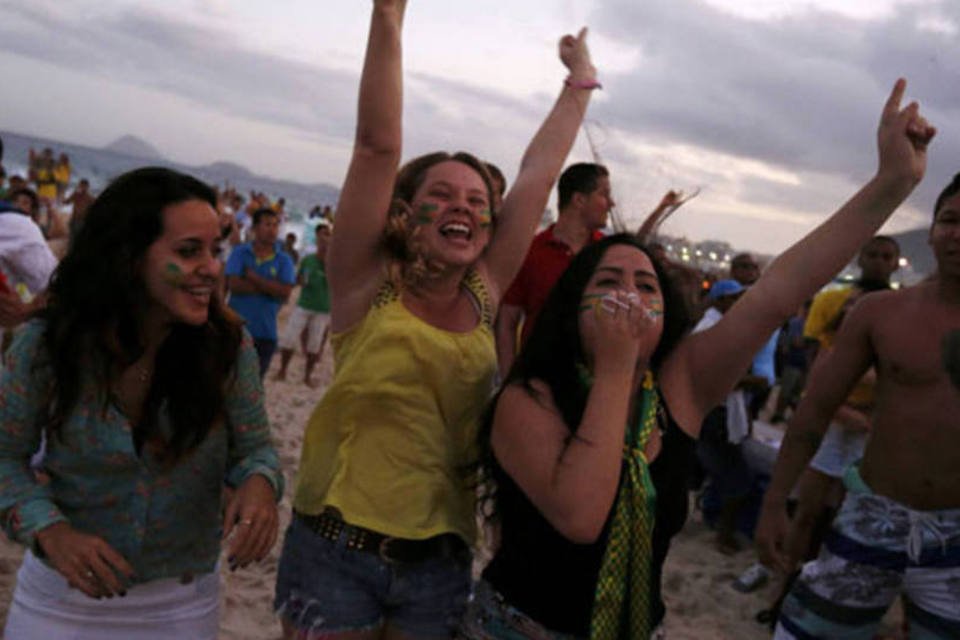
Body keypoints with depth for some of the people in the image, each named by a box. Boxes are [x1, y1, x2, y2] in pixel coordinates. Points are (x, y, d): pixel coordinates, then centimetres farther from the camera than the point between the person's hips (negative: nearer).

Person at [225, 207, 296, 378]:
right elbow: (233, 284, -12)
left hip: (265, 333, 1)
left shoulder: (284, 260, 4)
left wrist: (253, 277, -10)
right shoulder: (239, 253, 2)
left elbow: (285, 292, -10)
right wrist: (269, 288, -11)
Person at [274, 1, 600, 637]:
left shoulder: (485, 295, 2)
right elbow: (378, 145, -15)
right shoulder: (368, 283, -7)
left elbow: (537, 176, 6)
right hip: (336, 550, -3)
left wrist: (579, 87, 11)